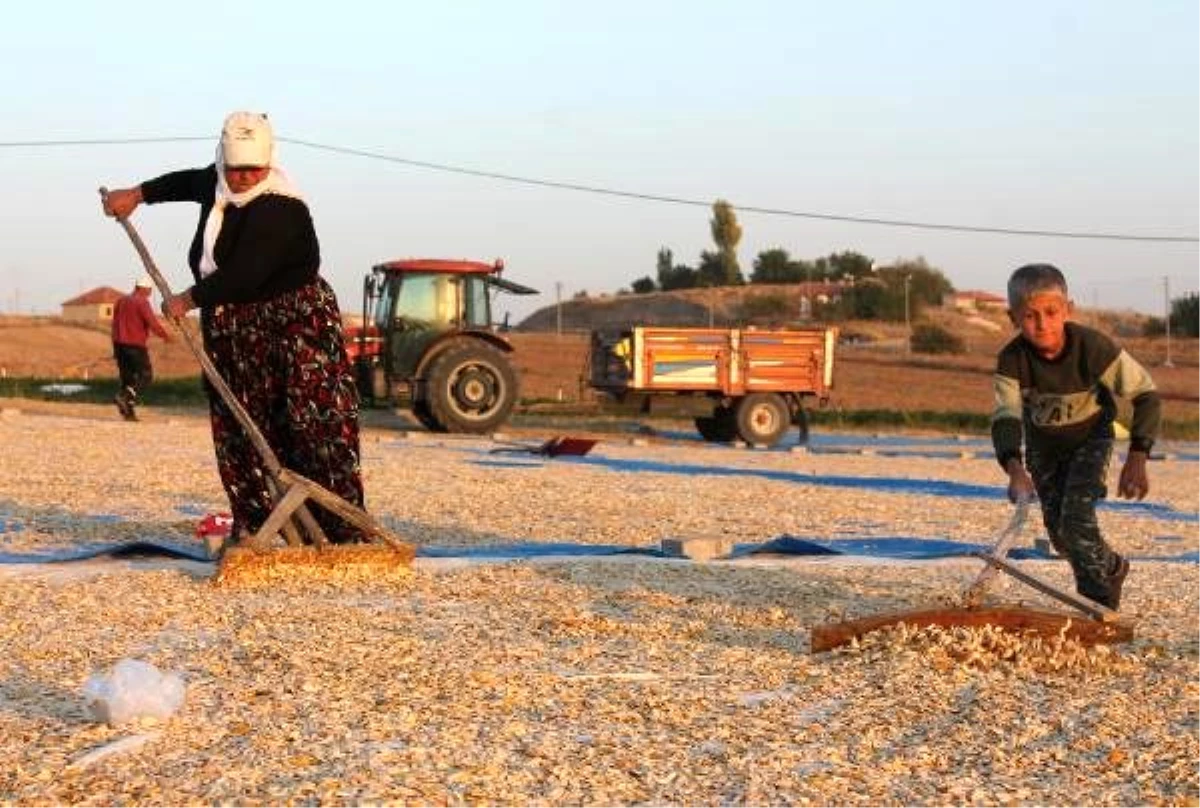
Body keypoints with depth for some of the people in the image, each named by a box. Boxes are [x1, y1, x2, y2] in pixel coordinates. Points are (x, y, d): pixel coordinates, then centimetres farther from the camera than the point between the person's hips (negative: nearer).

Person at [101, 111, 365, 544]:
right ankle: (251, 525, 10)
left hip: (295, 325, -8)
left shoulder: (280, 211, -23)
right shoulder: (220, 183, 5)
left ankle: (344, 530, -13)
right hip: (233, 331, 8)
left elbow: (240, 276, -28)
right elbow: (190, 181, 31)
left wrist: (188, 300, -15)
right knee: (241, 431, 5)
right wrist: (137, 194, 28)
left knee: (316, 426, -13)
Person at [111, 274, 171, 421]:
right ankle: (125, 396, -19)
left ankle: (128, 411, 5)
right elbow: (152, 323, -18)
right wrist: (166, 336, -4)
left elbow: (115, 323, 19)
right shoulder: (142, 302, -10)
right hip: (136, 345, -8)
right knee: (146, 375, 0)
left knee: (127, 377, 10)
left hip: (120, 344, 8)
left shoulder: (122, 300, 15)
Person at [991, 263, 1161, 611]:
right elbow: (1005, 416, -36)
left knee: (1077, 519, -20)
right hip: (1043, 444, 3)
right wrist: (1014, 468, -55)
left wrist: (1137, 458, -35)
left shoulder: (1093, 347, -34)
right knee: (1058, 531, 8)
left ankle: (1099, 602, 3)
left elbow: (1146, 394, -25)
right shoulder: (1012, 359, -29)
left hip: (1090, 436, -3)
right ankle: (1112, 566, 39)